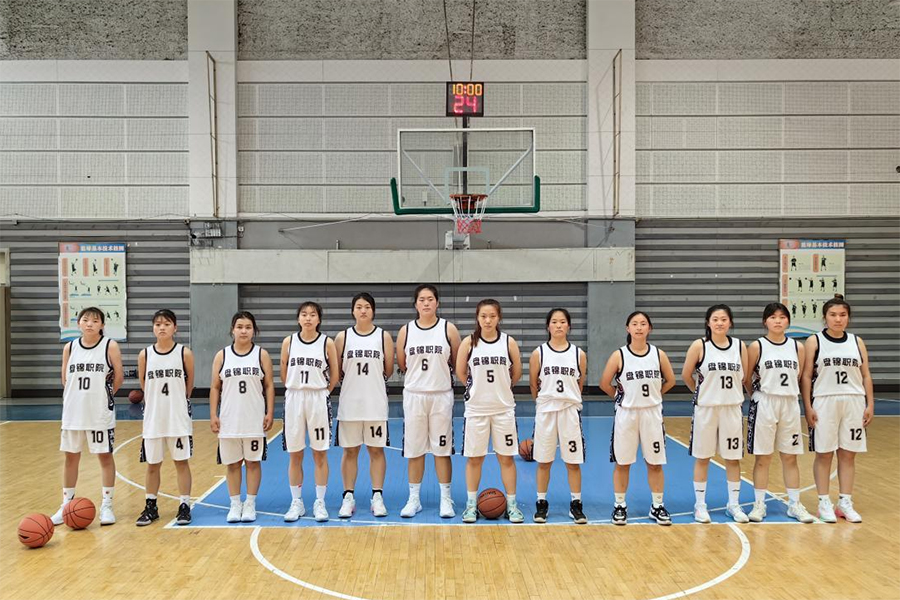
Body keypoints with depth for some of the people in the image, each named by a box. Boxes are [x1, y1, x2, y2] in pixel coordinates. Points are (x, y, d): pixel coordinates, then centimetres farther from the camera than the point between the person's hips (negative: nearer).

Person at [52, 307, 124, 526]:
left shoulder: (110, 346, -7)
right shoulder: (70, 347, 3)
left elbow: (118, 376, -1)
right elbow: (65, 379, 11)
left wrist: (103, 396, 7)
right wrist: (79, 398, 6)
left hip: (101, 413, -3)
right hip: (73, 412, 3)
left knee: (105, 456, 5)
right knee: (71, 457, 10)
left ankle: (106, 505, 14)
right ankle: (66, 505, 22)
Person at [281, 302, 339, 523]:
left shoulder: (327, 343, -3)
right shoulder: (289, 342, 1)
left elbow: (335, 375, 4)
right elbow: (284, 375, 8)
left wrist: (319, 393, 6)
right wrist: (298, 390, 9)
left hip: (318, 401, -1)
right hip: (293, 400, 1)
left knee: (320, 454, 4)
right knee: (295, 455, 7)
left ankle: (320, 503, 14)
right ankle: (296, 502, 18)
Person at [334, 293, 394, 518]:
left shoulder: (383, 336, 1)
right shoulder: (343, 337, 2)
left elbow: (389, 370, 4)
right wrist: (352, 379, -4)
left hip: (375, 403, 0)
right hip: (349, 403, 0)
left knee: (376, 450, 5)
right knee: (350, 451, 6)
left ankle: (377, 497, 14)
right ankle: (348, 497, 15)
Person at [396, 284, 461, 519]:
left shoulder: (448, 328, -1)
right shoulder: (406, 331, 2)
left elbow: (458, 362, 4)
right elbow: (401, 364, 9)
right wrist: (420, 372, 7)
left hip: (441, 396, -1)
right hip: (413, 395, 1)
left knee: (442, 450, 4)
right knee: (414, 450, 7)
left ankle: (446, 499, 15)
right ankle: (414, 499, 18)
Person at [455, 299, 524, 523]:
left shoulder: (508, 342, -3)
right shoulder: (469, 342, -5)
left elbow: (517, 372, 8)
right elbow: (460, 372, 4)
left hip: (504, 408, 0)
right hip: (476, 409, 0)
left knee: (506, 457, 6)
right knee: (474, 458, 6)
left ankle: (512, 504, 17)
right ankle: (471, 504, 19)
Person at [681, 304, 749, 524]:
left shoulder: (740, 346, 0)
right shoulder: (699, 346, -8)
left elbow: (745, 376, 8)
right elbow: (686, 375, 1)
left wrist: (730, 394, 10)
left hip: (732, 408, 2)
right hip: (706, 409, -2)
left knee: (733, 458, 9)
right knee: (702, 458, 5)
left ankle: (733, 505, 22)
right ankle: (700, 505, 16)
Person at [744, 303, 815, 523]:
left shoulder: (797, 347, 4)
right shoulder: (757, 346, -5)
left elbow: (799, 377, 13)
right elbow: (747, 379, 1)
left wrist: (787, 394, 10)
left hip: (790, 406, 3)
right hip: (764, 406, -3)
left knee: (790, 457, 9)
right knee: (762, 457, 3)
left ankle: (794, 504, 18)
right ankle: (759, 504, 12)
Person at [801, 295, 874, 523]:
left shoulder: (857, 342, 8)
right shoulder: (814, 341, -1)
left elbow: (866, 376, 10)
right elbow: (806, 376, -3)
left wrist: (870, 404, 3)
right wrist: (808, 407, -9)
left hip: (853, 403, 3)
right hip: (824, 403, -3)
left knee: (848, 455, 6)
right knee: (824, 454, 2)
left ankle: (846, 502, 16)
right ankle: (824, 503, 11)